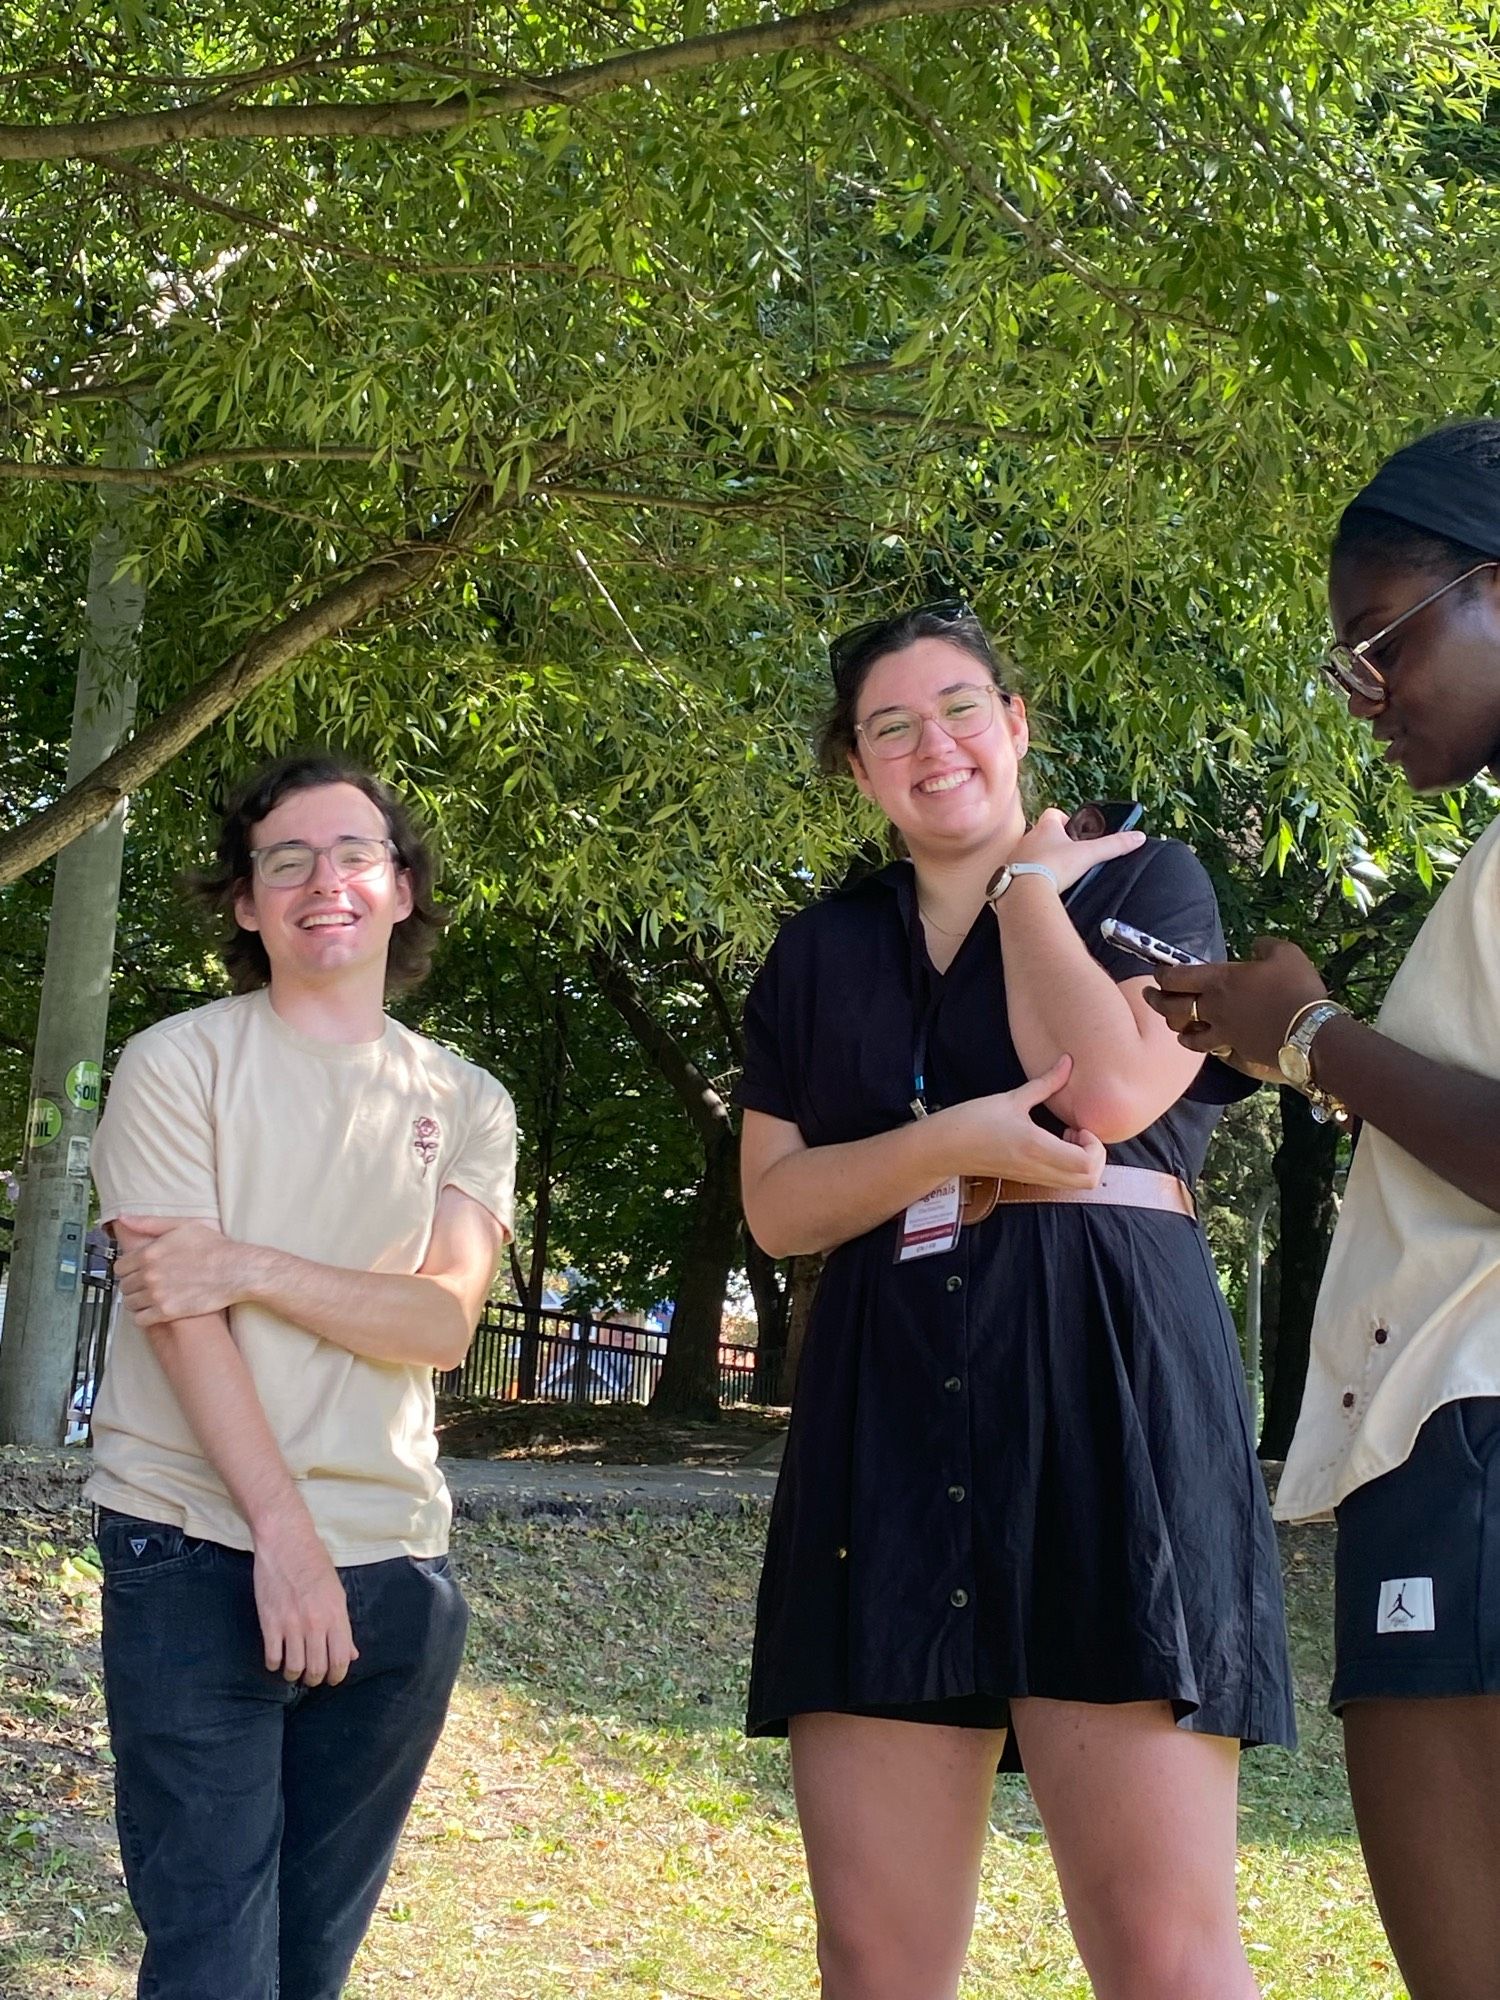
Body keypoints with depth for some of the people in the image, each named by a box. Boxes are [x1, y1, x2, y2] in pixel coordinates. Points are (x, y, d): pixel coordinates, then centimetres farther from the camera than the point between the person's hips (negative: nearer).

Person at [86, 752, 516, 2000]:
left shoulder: (466, 1105, 11)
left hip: (393, 1565, 4)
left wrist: (247, 1265, -17)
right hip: (198, 1554, -4)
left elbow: (443, 1322, -3)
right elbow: (178, 1313, -9)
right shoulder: (178, 1066, 1)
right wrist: (285, 1534, -17)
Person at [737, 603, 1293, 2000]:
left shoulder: (1144, 883, 12)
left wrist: (1029, 884, 6)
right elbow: (776, 1205, 10)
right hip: (882, 1415, 4)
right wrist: (954, 1145, -7)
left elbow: (1109, 1089, -8)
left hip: (1104, 1379, -3)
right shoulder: (821, 951, 20)